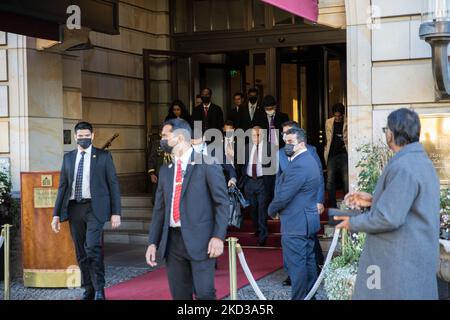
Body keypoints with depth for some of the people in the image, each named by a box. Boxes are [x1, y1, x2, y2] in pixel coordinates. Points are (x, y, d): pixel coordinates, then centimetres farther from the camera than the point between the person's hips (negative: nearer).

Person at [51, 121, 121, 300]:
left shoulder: (103, 156, 4)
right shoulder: (68, 158, 13)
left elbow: (113, 184, 3)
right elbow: (63, 186, 13)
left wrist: (116, 213, -4)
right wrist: (56, 214, 7)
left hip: (94, 208, -4)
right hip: (74, 208, 4)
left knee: (93, 247, -19)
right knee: (81, 252, 6)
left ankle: (99, 290, -7)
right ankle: (89, 290, 17)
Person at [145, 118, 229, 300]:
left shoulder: (207, 165, -3)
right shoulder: (165, 170, 15)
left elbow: (222, 202, -6)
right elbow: (159, 209, 16)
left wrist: (218, 236, -15)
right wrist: (153, 242, 8)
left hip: (200, 240, -5)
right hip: (172, 241, 6)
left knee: (204, 294, -9)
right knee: (179, 295, 8)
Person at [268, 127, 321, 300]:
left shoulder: (298, 166, -21)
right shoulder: (309, 160, 13)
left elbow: (283, 196, -19)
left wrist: (272, 210, -4)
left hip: (295, 224, -11)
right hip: (309, 220, 11)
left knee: (296, 266, -5)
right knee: (308, 261, 16)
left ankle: (299, 297, -1)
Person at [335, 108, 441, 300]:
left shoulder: (403, 167, -22)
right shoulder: (421, 160, 11)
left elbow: (389, 218, -25)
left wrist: (353, 223, -10)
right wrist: (373, 200, 12)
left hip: (402, 262, -10)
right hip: (416, 257, 10)